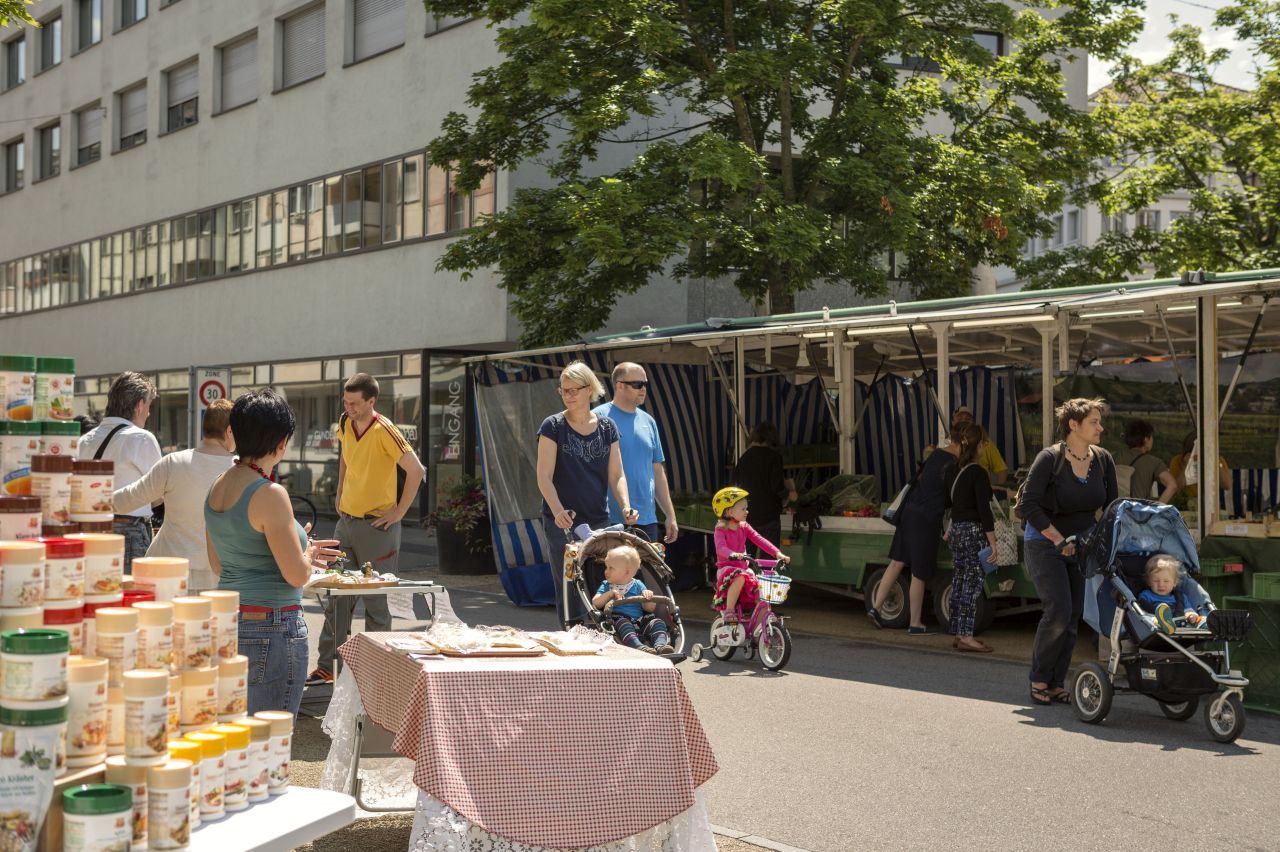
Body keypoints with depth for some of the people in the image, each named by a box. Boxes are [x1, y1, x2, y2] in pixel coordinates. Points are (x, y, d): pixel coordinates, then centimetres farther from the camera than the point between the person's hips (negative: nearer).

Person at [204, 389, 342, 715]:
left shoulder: (217, 486, 8)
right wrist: (306, 555, 7)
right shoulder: (269, 495, -17)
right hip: (272, 628, -8)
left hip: (228, 622, 9)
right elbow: (297, 576, -17)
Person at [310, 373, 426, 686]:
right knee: (337, 597, 11)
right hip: (346, 521, 7)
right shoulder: (344, 424, 4)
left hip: (377, 526, -7)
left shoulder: (384, 430, -17)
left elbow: (416, 470, -19)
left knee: (375, 601, 1)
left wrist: (399, 512, -15)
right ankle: (327, 666, 18)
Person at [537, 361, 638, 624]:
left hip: (599, 521, 3)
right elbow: (544, 477, -9)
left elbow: (616, 475, 7)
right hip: (563, 523, -3)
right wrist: (558, 511, -24)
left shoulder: (607, 427, 9)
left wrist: (625, 506, -11)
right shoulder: (553, 426, -2)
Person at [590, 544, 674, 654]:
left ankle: (660, 645, -44)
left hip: (641, 621, 2)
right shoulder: (606, 586, 18)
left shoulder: (637, 585, 17)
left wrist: (648, 597, -10)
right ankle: (638, 646, -55)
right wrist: (610, 594, -12)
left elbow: (649, 609, 11)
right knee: (623, 623, -35)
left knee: (657, 623, -21)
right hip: (618, 619, -2)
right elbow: (595, 603, 2)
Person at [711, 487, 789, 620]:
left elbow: (759, 540, -3)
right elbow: (721, 548, -27)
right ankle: (728, 611, -28)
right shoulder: (721, 529, -10)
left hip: (743, 568, 6)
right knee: (740, 578, -39)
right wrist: (734, 555, -48)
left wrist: (777, 553, -16)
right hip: (726, 568, -6)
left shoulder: (744, 527, 6)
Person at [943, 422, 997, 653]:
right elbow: (984, 510, -17)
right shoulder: (977, 473, -13)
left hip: (956, 531, 8)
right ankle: (966, 636, -6)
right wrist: (993, 543, -16)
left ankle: (957, 634, 16)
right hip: (974, 532, -8)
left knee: (959, 584, 11)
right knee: (972, 585, -6)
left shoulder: (953, 471, 10)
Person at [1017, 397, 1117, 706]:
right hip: (1044, 544, -5)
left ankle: (1056, 684, 11)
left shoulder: (1103, 460, 1)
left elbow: (1111, 507, 10)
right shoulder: (1050, 458, -15)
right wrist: (1059, 540, -20)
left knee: (1074, 616, 1)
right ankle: (1039, 679, 3)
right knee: (1059, 611, -15)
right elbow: (1028, 505, -18)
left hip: (1082, 544, 5)